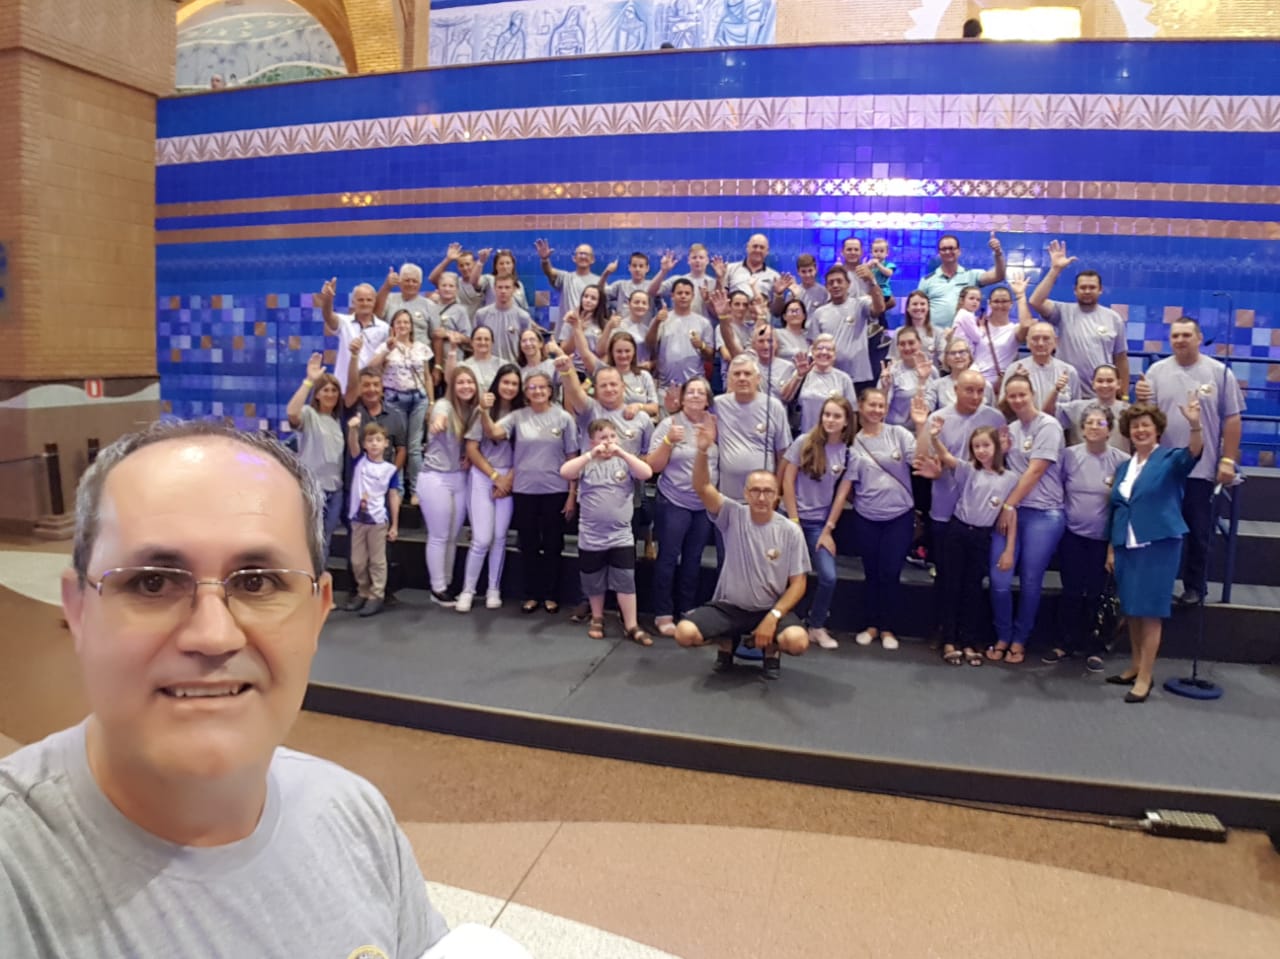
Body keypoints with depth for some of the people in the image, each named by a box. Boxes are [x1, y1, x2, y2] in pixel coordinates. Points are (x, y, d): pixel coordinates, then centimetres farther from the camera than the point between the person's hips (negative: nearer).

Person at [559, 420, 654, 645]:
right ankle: (597, 619, 34)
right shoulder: (587, 463, -2)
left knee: (626, 581, 0)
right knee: (594, 583, 14)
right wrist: (591, 454, -24)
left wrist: (622, 453, -21)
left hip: (621, 536, 0)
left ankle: (631, 626, 8)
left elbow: (647, 473, -15)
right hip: (590, 537, 0)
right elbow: (564, 472, -19)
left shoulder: (625, 462, 0)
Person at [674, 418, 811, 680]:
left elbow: (798, 583, -5)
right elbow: (702, 488, -22)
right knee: (684, 633, -23)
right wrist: (702, 451, -40)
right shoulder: (733, 515, -6)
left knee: (798, 641, -31)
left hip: (771, 609, -1)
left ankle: (771, 650, 9)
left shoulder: (791, 532, -6)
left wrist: (772, 618, -18)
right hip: (728, 606, 1)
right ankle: (727, 641, 13)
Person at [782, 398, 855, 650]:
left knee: (829, 577, -10)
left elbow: (841, 494, 1)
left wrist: (828, 530, -3)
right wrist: (794, 520, -8)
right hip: (794, 516, -1)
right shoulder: (805, 442, -5)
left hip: (820, 522, 2)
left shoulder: (849, 453, 0)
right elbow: (788, 481, -5)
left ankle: (816, 627, 9)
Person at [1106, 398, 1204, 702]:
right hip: (1126, 546, 6)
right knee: (1132, 610, 12)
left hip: (1158, 545, -6)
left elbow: (1193, 453, -26)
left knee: (1150, 611, -4)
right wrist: (1111, 548, 15)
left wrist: (1194, 424, -44)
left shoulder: (1170, 460, -2)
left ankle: (1145, 677, 3)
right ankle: (1134, 667, 25)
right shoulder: (1124, 467, 14)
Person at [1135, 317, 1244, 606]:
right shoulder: (1156, 370, 3)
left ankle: (1195, 587, 20)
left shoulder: (1219, 372, -1)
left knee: (1198, 533, 8)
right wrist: (1141, 400, -20)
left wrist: (1228, 460, -6)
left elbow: (1231, 419, -1)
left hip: (1202, 468, -1)